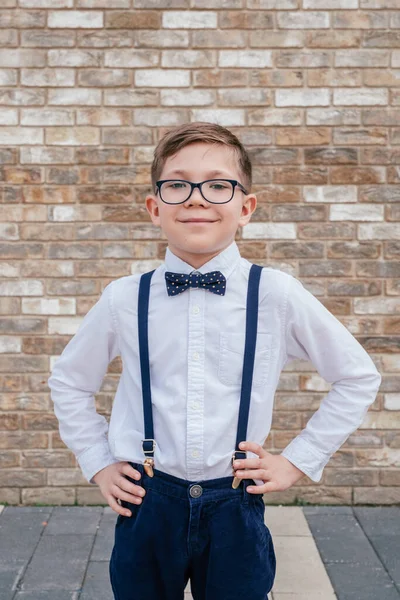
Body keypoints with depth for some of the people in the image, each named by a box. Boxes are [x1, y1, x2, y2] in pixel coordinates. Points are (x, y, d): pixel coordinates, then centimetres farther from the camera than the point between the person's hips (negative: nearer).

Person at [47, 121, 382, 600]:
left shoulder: (277, 295, -8)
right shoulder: (124, 299, -4)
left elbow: (357, 377, 3)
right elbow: (69, 381, 13)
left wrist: (299, 460, 2)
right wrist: (97, 463, 7)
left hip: (235, 507, -1)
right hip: (146, 506, 1)